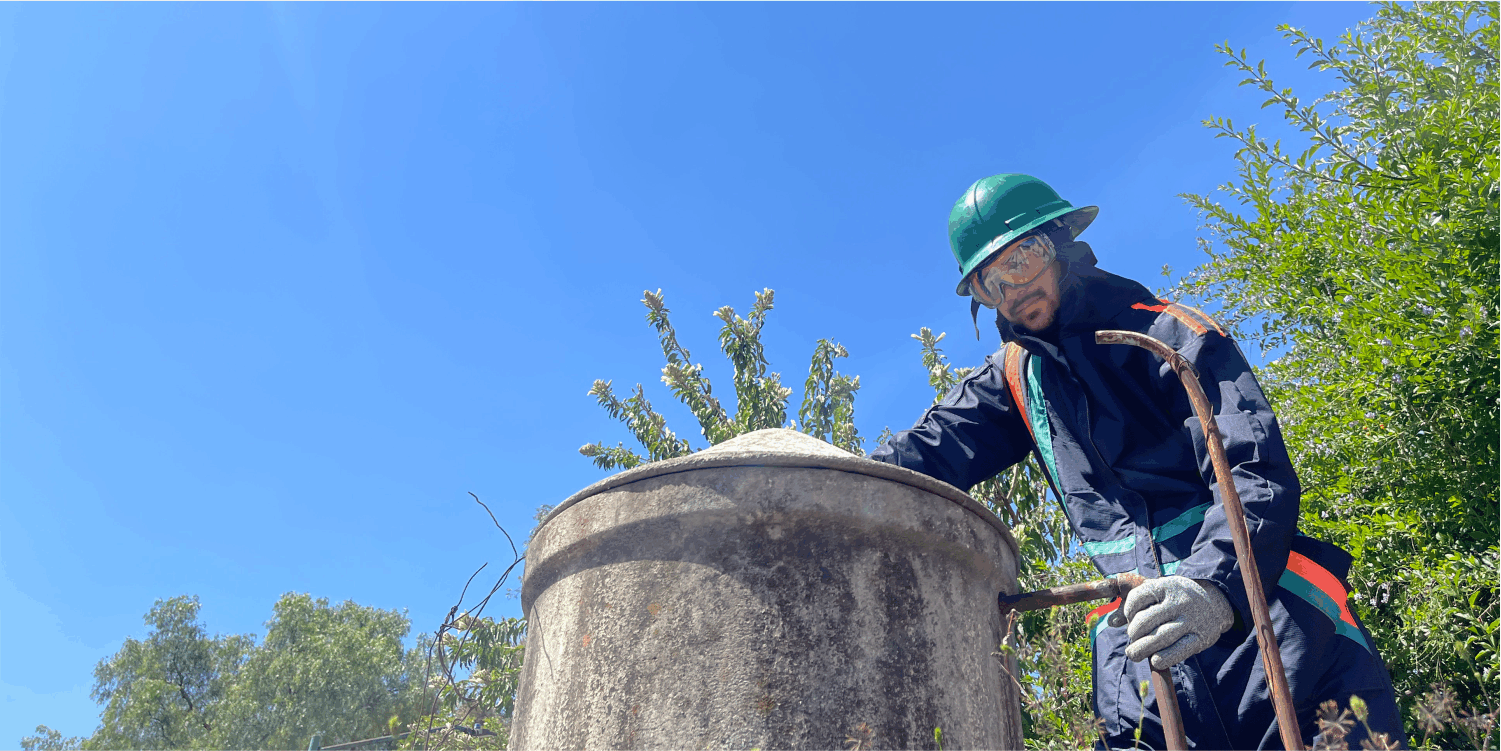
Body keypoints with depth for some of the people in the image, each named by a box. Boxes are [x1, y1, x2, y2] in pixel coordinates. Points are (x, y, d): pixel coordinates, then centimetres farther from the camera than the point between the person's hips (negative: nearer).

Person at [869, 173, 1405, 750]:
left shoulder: (1171, 334, -2)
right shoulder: (1016, 376, 15)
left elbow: (1257, 474, -14)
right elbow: (932, 450, 2)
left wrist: (1216, 585, -32)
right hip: (1136, 648, 4)